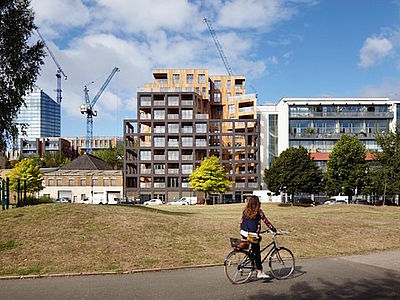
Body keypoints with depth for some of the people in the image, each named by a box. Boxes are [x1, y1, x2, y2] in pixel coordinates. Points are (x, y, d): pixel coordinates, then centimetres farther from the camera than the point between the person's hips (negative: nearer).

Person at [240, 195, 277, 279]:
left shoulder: (245, 211, 6)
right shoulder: (258, 212, -7)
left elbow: (241, 223, 11)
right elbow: (266, 222, -4)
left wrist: (242, 232, 22)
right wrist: (274, 230, 6)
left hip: (244, 234, 6)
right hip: (253, 235, -6)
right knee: (257, 253, 2)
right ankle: (260, 272, 6)